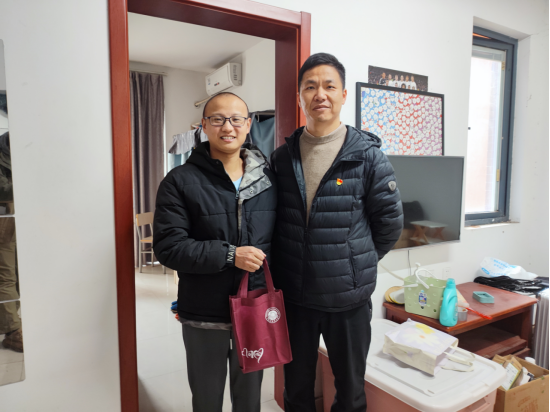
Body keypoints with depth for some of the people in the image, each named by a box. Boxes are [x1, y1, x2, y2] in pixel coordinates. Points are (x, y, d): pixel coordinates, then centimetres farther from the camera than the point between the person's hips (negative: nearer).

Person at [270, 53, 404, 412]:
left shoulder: (368, 155, -8)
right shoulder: (282, 158, 1)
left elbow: (390, 221, -2)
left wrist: (359, 264, 2)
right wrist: (282, 273, 6)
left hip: (349, 297, -2)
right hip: (294, 296, 3)